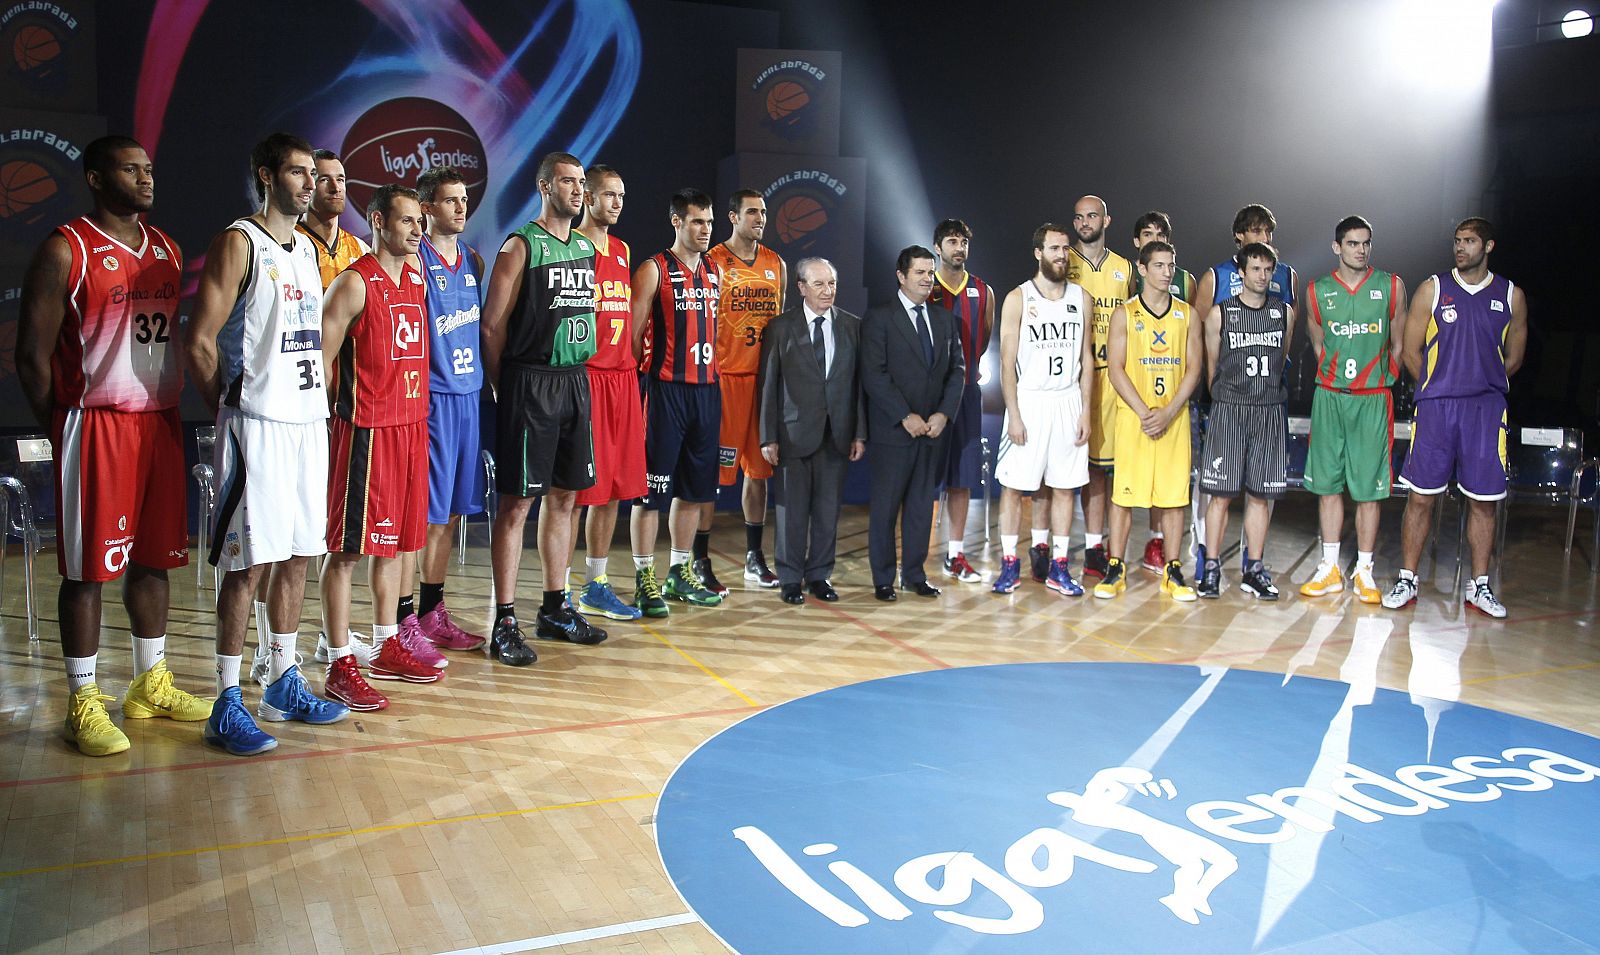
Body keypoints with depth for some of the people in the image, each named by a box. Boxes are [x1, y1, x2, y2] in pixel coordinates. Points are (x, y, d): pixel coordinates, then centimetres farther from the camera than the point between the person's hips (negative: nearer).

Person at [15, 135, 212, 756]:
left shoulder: (166, 250, 14)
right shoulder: (65, 251, -7)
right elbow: (33, 355, -7)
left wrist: (169, 405, 12)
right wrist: (64, 430, -5)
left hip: (160, 422, 6)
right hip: (96, 426, -6)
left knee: (153, 559, 12)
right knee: (88, 569, 0)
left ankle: (152, 686, 25)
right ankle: (84, 704, 10)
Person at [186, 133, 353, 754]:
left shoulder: (307, 249, 16)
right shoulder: (238, 244, -7)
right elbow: (201, 341, -11)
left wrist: (319, 406, 11)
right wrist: (231, 408, -3)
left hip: (309, 421, 7)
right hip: (258, 425, -7)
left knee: (297, 556, 12)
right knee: (248, 563, -5)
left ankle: (284, 684, 24)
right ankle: (227, 706, 4)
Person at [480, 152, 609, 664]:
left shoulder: (587, 248, 14)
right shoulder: (521, 246, -6)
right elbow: (493, 325, -8)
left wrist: (578, 369, 14)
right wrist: (504, 386, -5)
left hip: (575, 381, 7)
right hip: (530, 384, -7)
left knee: (564, 497, 12)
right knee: (517, 502, -4)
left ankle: (555, 608, 23)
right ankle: (504, 623, 1)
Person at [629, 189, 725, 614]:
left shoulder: (715, 271, 14)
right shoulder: (654, 270, -6)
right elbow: (633, 333, -7)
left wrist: (713, 377, 13)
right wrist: (642, 377, -9)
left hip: (707, 388, 7)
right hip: (667, 389, -7)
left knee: (694, 487, 12)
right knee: (652, 487, -3)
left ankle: (681, 574, 23)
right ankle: (644, 579, 6)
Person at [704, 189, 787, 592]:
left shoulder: (776, 265, 14)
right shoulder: (713, 262, -4)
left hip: (766, 377, 6)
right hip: (724, 377, -6)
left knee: (759, 468, 11)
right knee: (712, 471, -4)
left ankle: (754, 556, 21)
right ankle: (701, 562, 3)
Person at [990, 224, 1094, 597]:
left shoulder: (1081, 298, 7)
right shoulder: (1017, 299, -3)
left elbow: (1086, 358, 9)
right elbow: (1007, 361, -5)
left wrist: (1086, 411, 2)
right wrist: (1014, 415, -11)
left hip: (1068, 402, 3)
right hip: (1028, 401, -3)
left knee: (1064, 487, 6)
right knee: (1013, 485, -1)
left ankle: (1058, 567, 13)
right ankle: (1009, 563, 10)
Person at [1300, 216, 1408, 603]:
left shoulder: (1391, 286, 2)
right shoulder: (1318, 290, 4)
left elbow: (1398, 345, 10)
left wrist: (1380, 380, 9)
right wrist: (1336, 378, 10)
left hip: (1373, 399, -1)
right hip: (1329, 396, 1)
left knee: (1368, 488, 1)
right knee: (1327, 483, 4)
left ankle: (1363, 572, 9)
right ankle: (1330, 570, 13)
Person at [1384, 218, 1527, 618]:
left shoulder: (1511, 296, 8)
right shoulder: (1432, 289, 4)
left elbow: (1513, 357, 17)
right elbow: (1411, 351, 5)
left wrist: (1483, 385, 10)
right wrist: (1439, 389, 5)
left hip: (1486, 409, 1)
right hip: (1436, 405, -1)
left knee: (1483, 500, 4)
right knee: (1421, 495, -1)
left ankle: (1479, 587, 14)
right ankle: (1406, 581, 8)